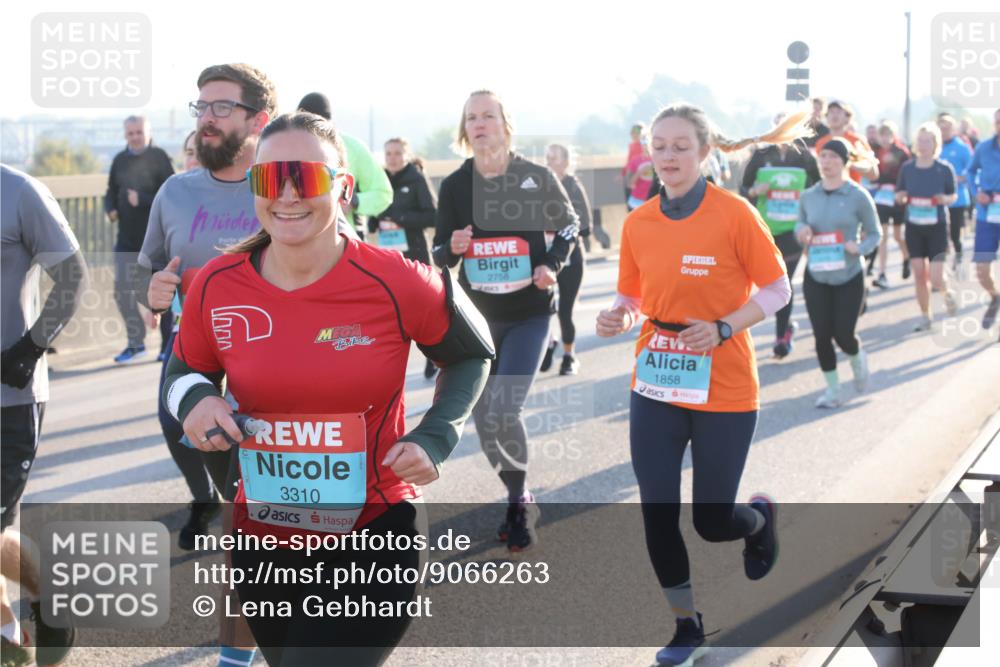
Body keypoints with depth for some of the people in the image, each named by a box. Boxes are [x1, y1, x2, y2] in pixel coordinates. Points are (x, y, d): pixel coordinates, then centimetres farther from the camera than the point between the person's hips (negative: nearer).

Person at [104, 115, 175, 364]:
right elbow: (111, 192, 17)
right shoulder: (120, 160, 9)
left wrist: (142, 200, -23)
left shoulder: (159, 157, -7)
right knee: (122, 290, 5)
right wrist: (111, 209, -3)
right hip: (127, 239, 6)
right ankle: (136, 343, 19)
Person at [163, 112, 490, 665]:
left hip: (375, 536, -4)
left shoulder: (394, 283, -15)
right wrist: (194, 400, -10)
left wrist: (435, 438, -9)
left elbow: (471, 354, 4)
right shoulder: (216, 287, -8)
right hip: (263, 541, 4)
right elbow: (184, 371, 12)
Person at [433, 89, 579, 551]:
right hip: (476, 314, 3)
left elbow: (568, 224, 8)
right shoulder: (454, 186, -3)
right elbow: (439, 256, 3)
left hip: (529, 313, -3)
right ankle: (517, 500, 26)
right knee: (484, 417, 6)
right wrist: (452, 248, -19)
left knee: (504, 411, -16)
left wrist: (552, 265, -8)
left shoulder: (536, 178, -8)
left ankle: (520, 501, 5)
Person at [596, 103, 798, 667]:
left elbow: (776, 291, -5)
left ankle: (760, 518, 39)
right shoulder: (638, 223, 2)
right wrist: (619, 319, -10)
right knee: (657, 516, 2)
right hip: (656, 389, 4)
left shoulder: (735, 214, -11)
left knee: (713, 523, 2)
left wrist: (723, 329, -19)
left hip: (725, 392, -4)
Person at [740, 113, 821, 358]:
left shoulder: (806, 158, 1)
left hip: (793, 229, -2)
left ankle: (781, 336, 3)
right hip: (765, 228, 2)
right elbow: (743, 188, 8)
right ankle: (787, 326, 34)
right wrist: (754, 191, -13)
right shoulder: (760, 155, 2)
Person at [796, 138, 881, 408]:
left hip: (849, 277, -3)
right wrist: (801, 230, -7)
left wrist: (859, 248, -21)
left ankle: (857, 358, 35)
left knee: (843, 335, -2)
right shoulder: (809, 196, 1)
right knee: (822, 335, 1)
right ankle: (832, 388, 21)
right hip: (816, 277, 3)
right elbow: (800, 222, 17)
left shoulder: (858, 196, -10)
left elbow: (874, 233, -1)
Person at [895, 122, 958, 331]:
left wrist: (945, 199, -18)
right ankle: (925, 317, 19)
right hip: (914, 227, 3)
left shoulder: (944, 169, -7)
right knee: (919, 275, 4)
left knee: (935, 278, -8)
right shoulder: (907, 168, 0)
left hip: (937, 227, -3)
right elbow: (899, 196, 9)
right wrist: (901, 197, -14)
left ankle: (947, 293, 27)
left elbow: (953, 196, 4)